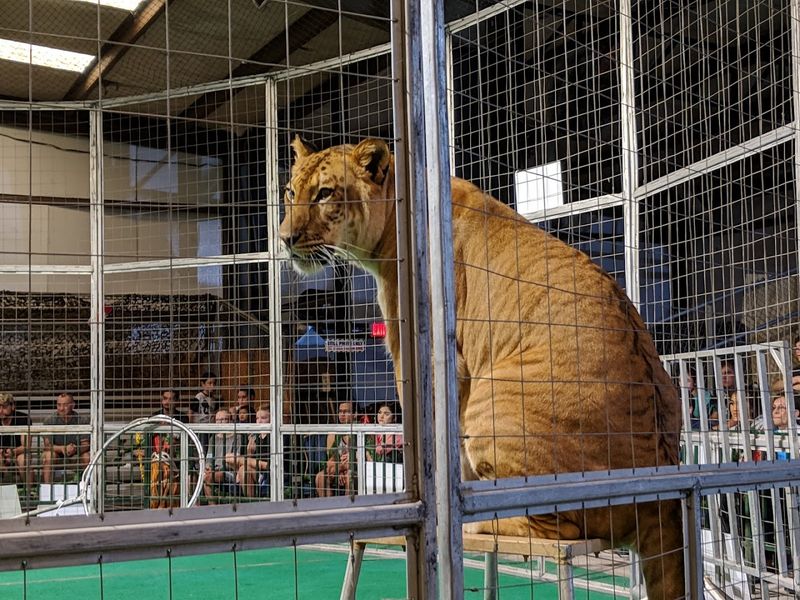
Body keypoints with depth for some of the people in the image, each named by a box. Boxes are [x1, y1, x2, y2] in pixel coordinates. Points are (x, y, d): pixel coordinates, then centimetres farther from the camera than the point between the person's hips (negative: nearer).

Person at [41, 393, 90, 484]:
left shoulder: (83, 420, -11)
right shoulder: (50, 421, -10)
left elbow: (85, 445, -13)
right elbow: (47, 445, -14)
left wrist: (75, 449, -37)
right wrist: (63, 448, -35)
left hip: (76, 456, 0)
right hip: (57, 455, 0)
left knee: (87, 456, -29)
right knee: (48, 455, -31)